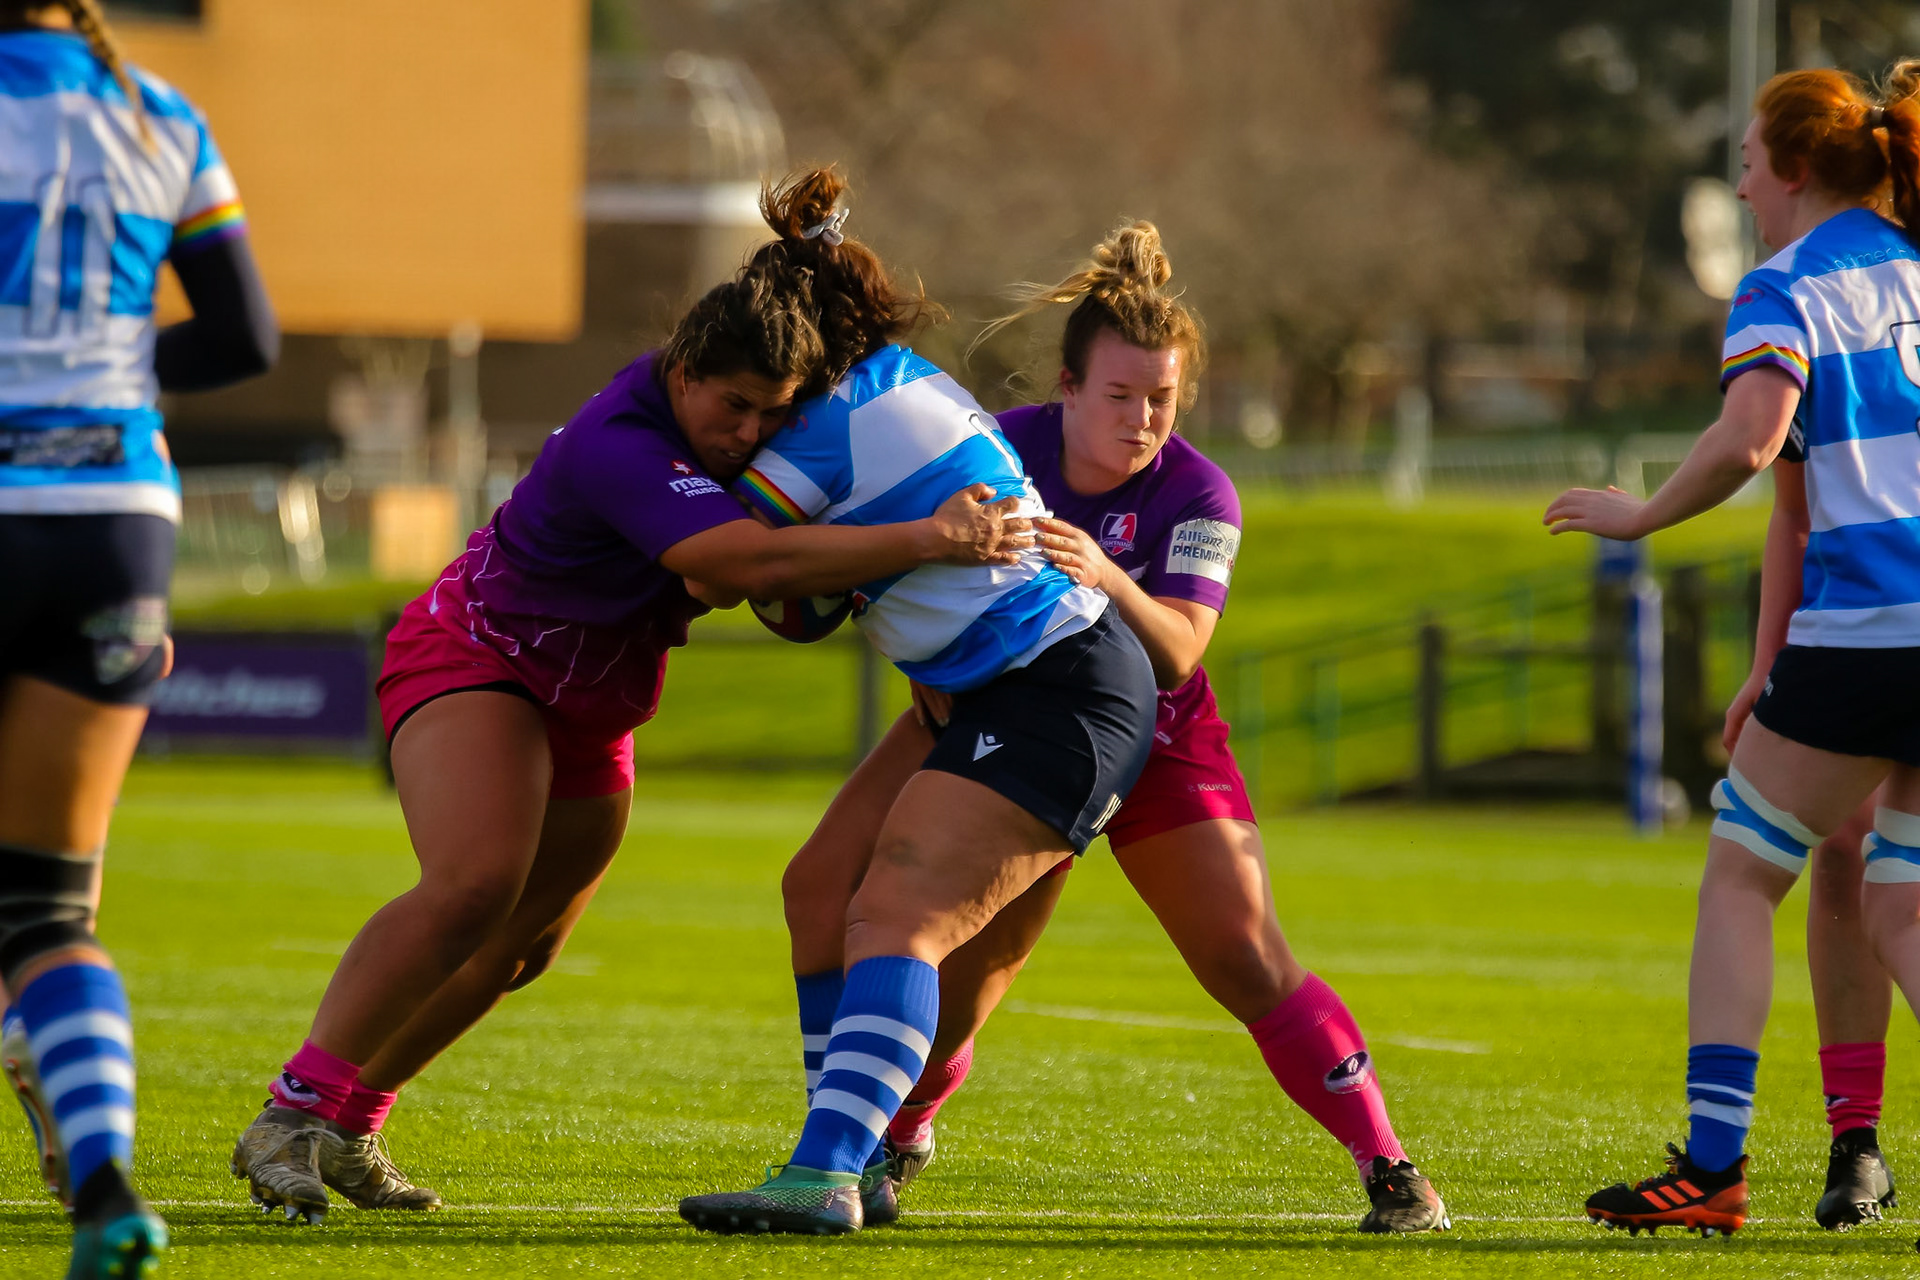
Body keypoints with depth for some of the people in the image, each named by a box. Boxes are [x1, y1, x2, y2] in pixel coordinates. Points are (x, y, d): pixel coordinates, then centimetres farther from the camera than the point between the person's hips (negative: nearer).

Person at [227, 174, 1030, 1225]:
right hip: (474, 655, -9)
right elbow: (753, 560, -47)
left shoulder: (727, 413, -10)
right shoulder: (615, 449, -36)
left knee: (517, 949, 9)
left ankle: (349, 1130, 23)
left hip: (588, 703, 9)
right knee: (474, 884, -30)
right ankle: (291, 1116, -26)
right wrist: (929, 541, -50)